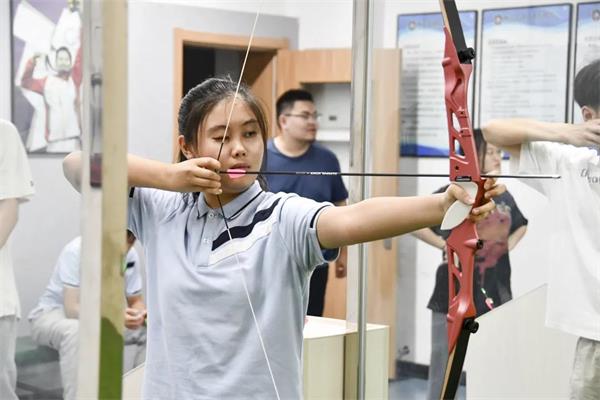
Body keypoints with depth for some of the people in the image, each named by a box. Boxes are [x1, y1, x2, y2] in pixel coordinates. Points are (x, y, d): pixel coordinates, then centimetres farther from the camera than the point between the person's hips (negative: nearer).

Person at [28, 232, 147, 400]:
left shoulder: (130, 255, -12)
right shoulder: (76, 251, -27)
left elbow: (135, 301, 0)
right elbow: (72, 309, -32)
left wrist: (141, 315, -25)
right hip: (53, 314, -5)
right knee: (76, 330, -39)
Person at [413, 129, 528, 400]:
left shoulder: (504, 196, 9)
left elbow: (521, 225, 25)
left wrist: (508, 246, 6)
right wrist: (444, 244, -17)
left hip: (496, 293, 5)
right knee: (445, 364, 2)